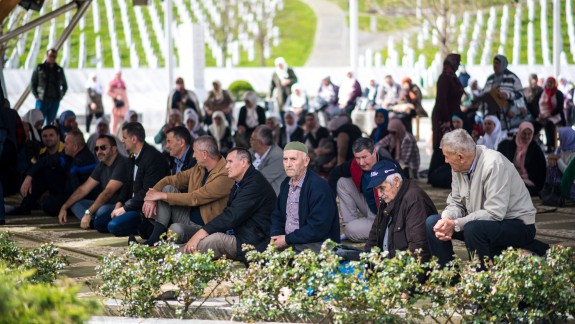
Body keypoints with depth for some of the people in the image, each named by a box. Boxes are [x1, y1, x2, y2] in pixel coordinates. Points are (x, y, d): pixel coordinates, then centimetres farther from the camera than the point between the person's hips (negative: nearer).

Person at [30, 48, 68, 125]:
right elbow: (32, 84, 6)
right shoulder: (39, 68, 2)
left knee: (50, 123, 6)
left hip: (55, 102, 3)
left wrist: (60, 96, 7)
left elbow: (65, 86, 21)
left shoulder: (59, 70, 10)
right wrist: (37, 96, -4)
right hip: (42, 101, -3)